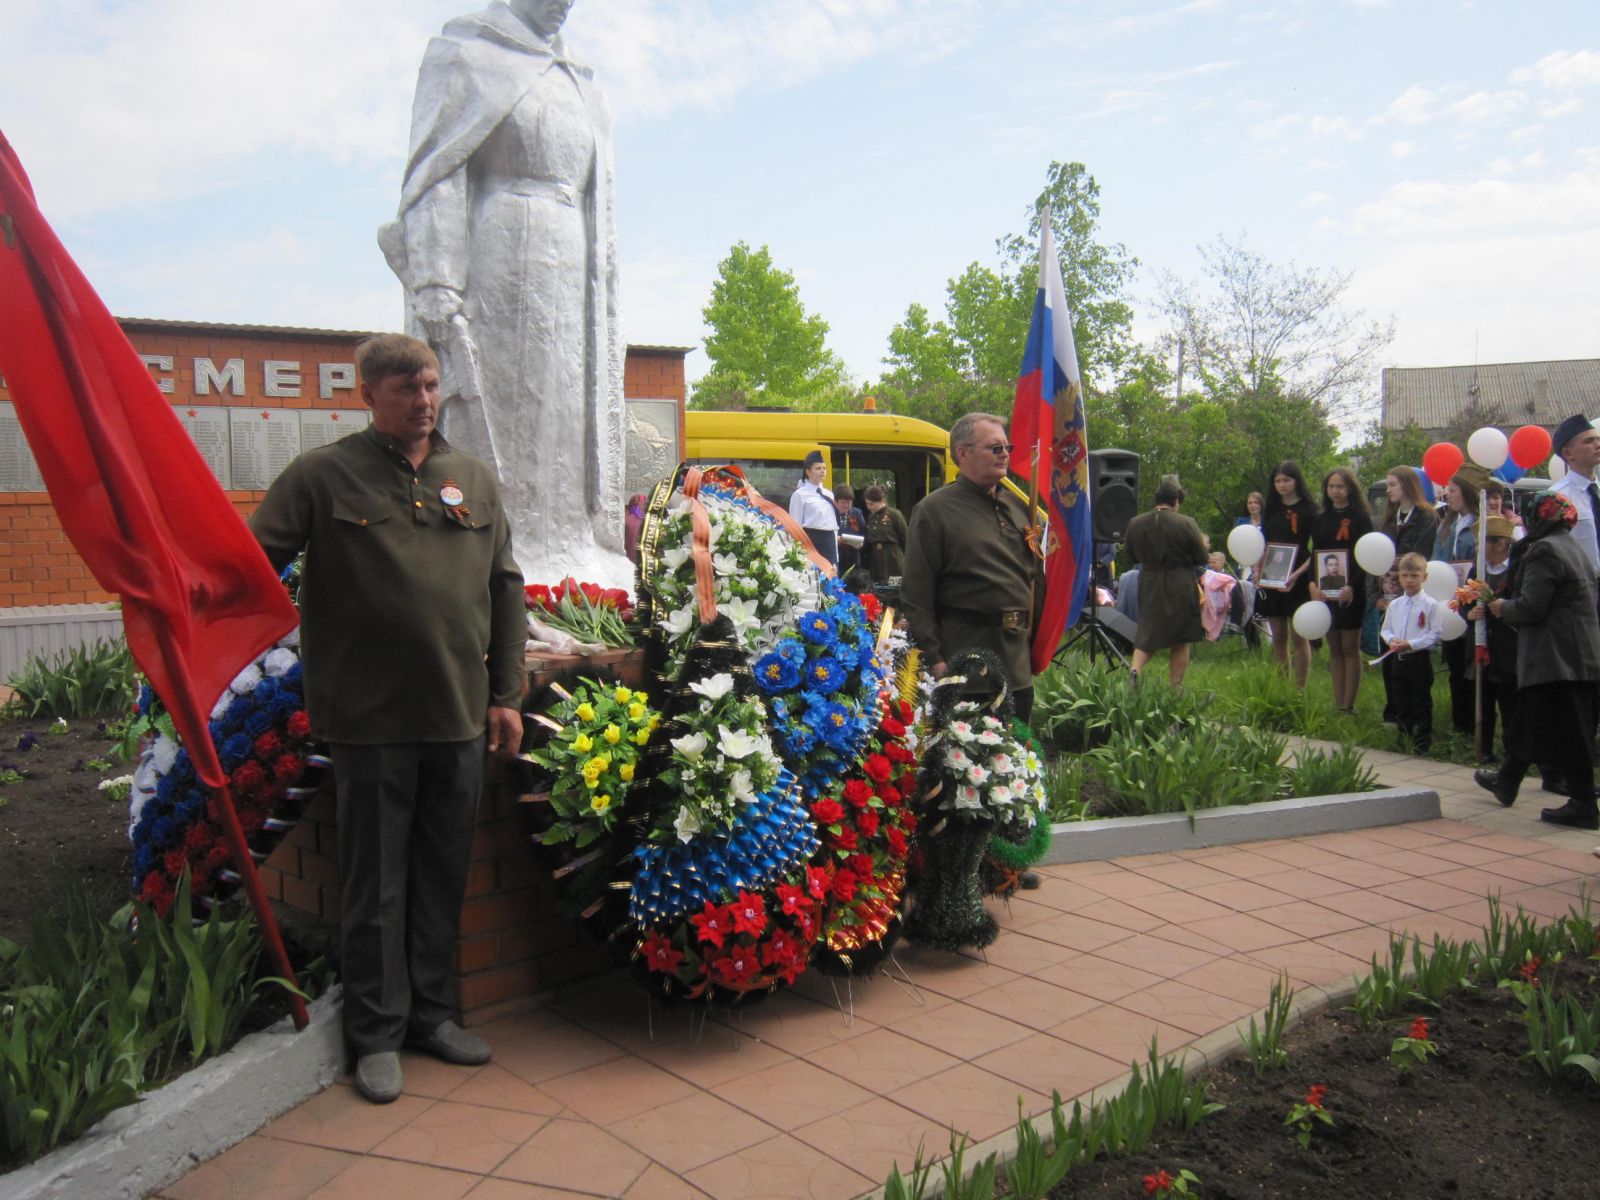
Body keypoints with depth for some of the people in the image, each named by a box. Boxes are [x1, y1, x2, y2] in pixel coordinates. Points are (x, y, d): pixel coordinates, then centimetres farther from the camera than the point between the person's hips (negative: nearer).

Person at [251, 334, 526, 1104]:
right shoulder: (324, 475, -2)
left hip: (458, 718, 4)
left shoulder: (473, 479, 10)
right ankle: (378, 1033, 20)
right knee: (377, 884, 6)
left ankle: (432, 1012, 30)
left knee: (443, 877, 14)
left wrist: (506, 693, 9)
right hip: (369, 720, -4)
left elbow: (505, 589, 13)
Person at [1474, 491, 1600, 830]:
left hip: (1557, 659, -10)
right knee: (1528, 722, 20)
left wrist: (1501, 607, -1)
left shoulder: (1544, 550, -14)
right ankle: (1506, 782, 33)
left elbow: (1531, 607, -19)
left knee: (1566, 733, -5)